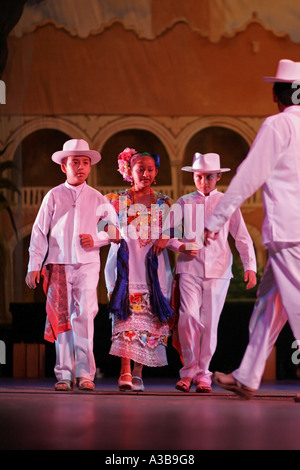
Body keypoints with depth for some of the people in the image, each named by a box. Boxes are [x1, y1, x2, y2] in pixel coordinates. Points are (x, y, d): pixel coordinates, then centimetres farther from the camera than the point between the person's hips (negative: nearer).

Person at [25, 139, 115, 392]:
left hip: (87, 264, 0)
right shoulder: (53, 196, 7)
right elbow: (39, 231, 6)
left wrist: (96, 239, -5)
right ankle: (64, 374, 4)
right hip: (58, 264, 0)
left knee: (85, 315, -11)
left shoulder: (97, 198, 10)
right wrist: (34, 265, 1)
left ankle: (85, 373, -9)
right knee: (61, 318, 0)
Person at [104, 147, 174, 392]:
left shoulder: (164, 203, 12)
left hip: (153, 264, 2)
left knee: (149, 315, -2)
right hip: (126, 262, -2)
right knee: (126, 313, -15)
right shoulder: (118, 200, 8)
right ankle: (125, 372, -21)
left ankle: (138, 372, 5)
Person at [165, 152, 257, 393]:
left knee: (210, 322, -1)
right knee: (189, 317, -15)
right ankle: (189, 370, -2)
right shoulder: (184, 202, 11)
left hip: (218, 269, 0)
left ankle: (203, 374, 10)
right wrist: (180, 246, -11)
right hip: (190, 267, 0)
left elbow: (243, 237, 9)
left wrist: (250, 266, -1)